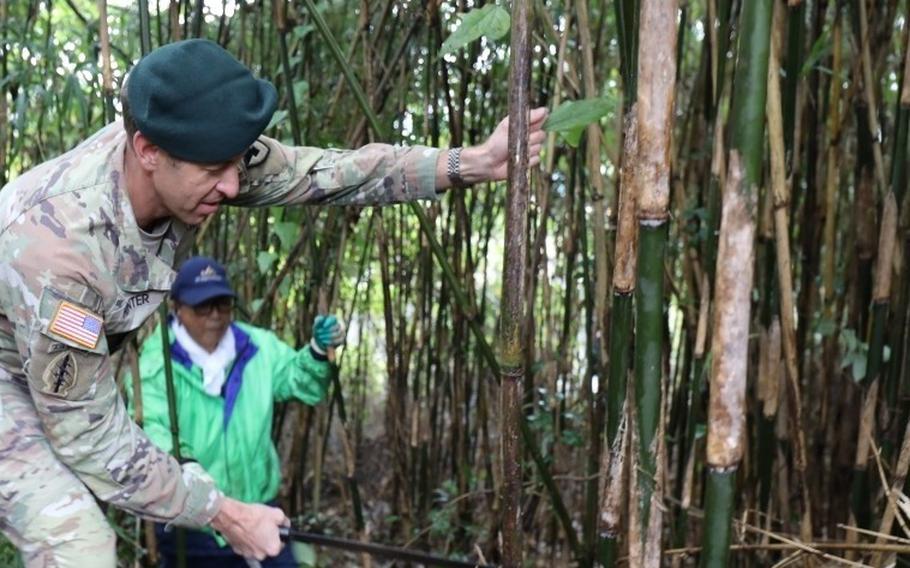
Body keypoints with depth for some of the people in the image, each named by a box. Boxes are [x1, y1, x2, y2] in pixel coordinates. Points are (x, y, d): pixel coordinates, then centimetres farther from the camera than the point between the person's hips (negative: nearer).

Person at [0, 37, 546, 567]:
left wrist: (471, 163, -16)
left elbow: (327, 172, -12)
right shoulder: (55, 246, -40)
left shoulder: (195, 151, -23)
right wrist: (225, 513, -25)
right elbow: (90, 435, -31)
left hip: (62, 363, 7)